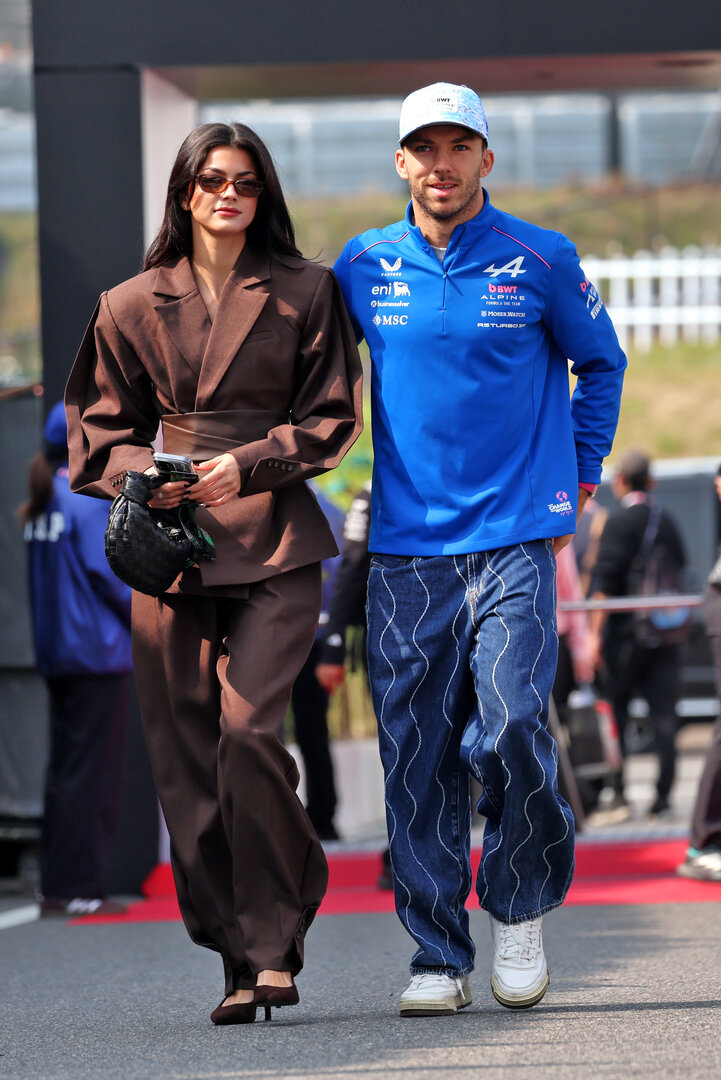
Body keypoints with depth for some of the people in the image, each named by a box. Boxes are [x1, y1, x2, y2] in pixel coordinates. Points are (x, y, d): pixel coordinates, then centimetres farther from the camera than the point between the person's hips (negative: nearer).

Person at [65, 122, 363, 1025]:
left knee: (247, 729, -19)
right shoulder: (132, 306, 12)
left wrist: (249, 464, -10)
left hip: (273, 543, -3)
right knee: (186, 752, -2)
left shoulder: (305, 295, 6)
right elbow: (102, 427, 15)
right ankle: (240, 965, 6)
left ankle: (275, 941, -4)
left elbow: (330, 419, 5)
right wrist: (143, 476, -5)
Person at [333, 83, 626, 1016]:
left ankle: (520, 909, 9)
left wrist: (577, 478, 12)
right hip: (405, 547, 2)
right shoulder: (364, 268, 6)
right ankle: (437, 955, 8)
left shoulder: (538, 262, 1)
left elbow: (599, 361, 16)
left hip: (515, 537, -2)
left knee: (509, 728, -15)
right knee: (416, 755, -1)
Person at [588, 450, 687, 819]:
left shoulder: (618, 521, -8)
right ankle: (663, 794, -2)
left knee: (615, 714, 7)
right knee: (664, 712, 2)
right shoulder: (667, 520, 9)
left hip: (626, 630, -4)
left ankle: (617, 792, 4)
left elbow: (605, 581, -13)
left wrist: (595, 633, -13)